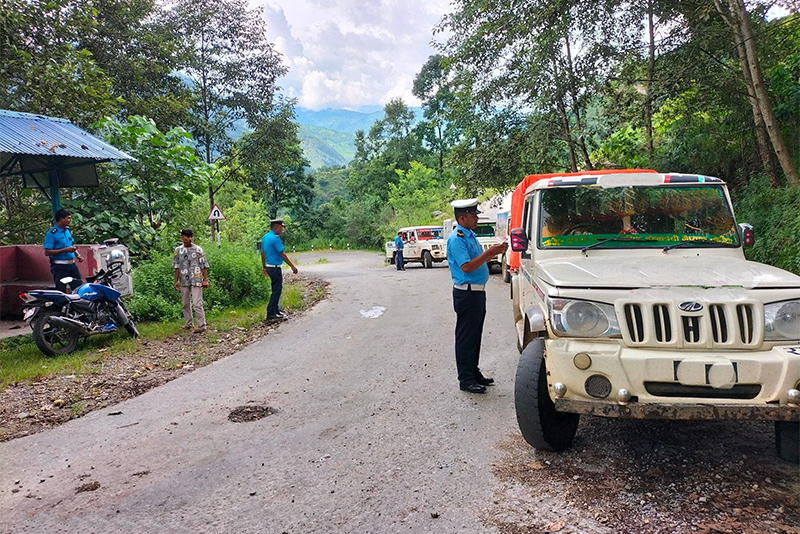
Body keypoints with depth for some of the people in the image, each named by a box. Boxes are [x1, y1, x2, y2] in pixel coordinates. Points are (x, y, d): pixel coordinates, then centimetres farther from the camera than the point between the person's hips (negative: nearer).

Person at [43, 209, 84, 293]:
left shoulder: (67, 230, 11)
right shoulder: (51, 233, -12)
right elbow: (47, 252, -17)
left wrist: (78, 255, 6)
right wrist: (65, 250, -22)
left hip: (72, 264, 7)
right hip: (59, 267, -7)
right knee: (61, 292, -2)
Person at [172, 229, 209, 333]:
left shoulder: (198, 250, -1)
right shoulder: (178, 250, 8)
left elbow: (204, 266, 0)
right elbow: (176, 266, 11)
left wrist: (205, 279, -4)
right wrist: (176, 280, 8)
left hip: (196, 281, -4)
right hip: (184, 281, 4)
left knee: (197, 303, -9)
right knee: (186, 303, 13)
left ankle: (202, 325, -4)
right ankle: (188, 323, 27)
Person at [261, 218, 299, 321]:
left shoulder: (265, 237, 11)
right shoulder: (275, 238, -17)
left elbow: (263, 253, 18)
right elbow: (282, 254, -17)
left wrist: (264, 267, 26)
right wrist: (292, 266, -13)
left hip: (269, 267, 9)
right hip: (275, 267, -9)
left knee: (276, 289, 18)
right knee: (277, 290, -3)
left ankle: (275, 310, 26)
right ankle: (271, 314, -1)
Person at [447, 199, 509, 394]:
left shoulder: (470, 235, 13)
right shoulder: (457, 238, -17)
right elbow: (466, 267, -24)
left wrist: (494, 251, 4)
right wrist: (489, 252, -23)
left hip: (477, 291, 10)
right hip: (466, 293, -10)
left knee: (475, 335, 17)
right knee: (466, 337, -2)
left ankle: (474, 372, 28)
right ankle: (466, 380, 6)